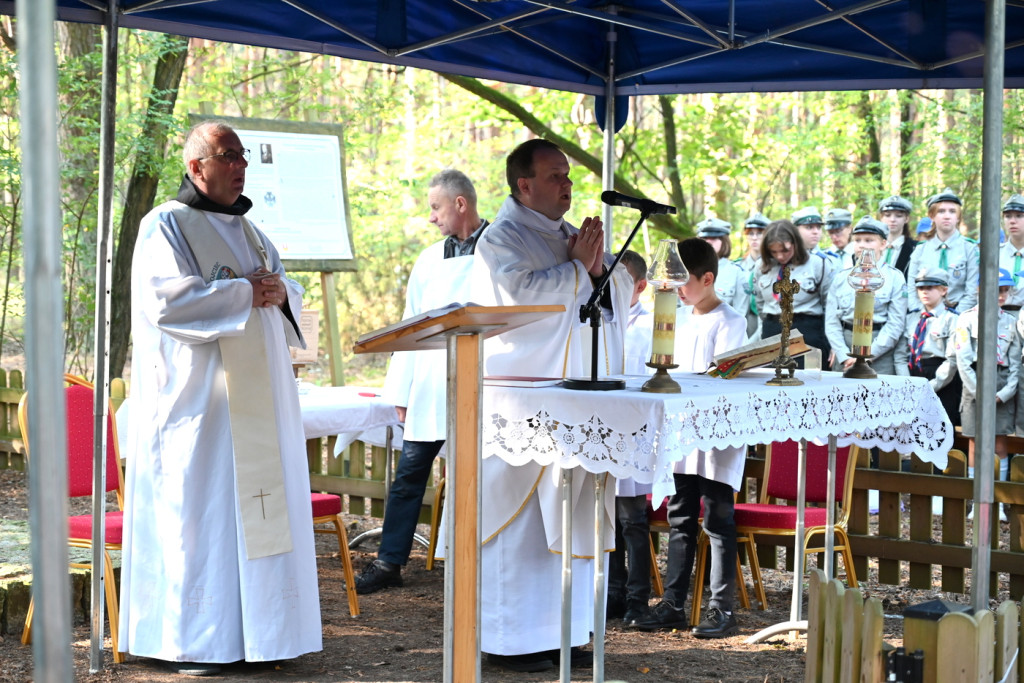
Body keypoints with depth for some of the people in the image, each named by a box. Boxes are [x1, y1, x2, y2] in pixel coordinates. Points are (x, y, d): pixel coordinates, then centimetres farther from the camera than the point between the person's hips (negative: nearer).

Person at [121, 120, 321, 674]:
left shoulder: (244, 229, 20)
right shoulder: (165, 226, -4)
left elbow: (286, 291, 21)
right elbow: (168, 299, -18)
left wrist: (279, 292, -3)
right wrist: (246, 292, -13)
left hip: (255, 400, 8)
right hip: (199, 397, -7)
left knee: (255, 511, 7)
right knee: (199, 510, -6)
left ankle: (253, 629, 14)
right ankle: (190, 642, 0)